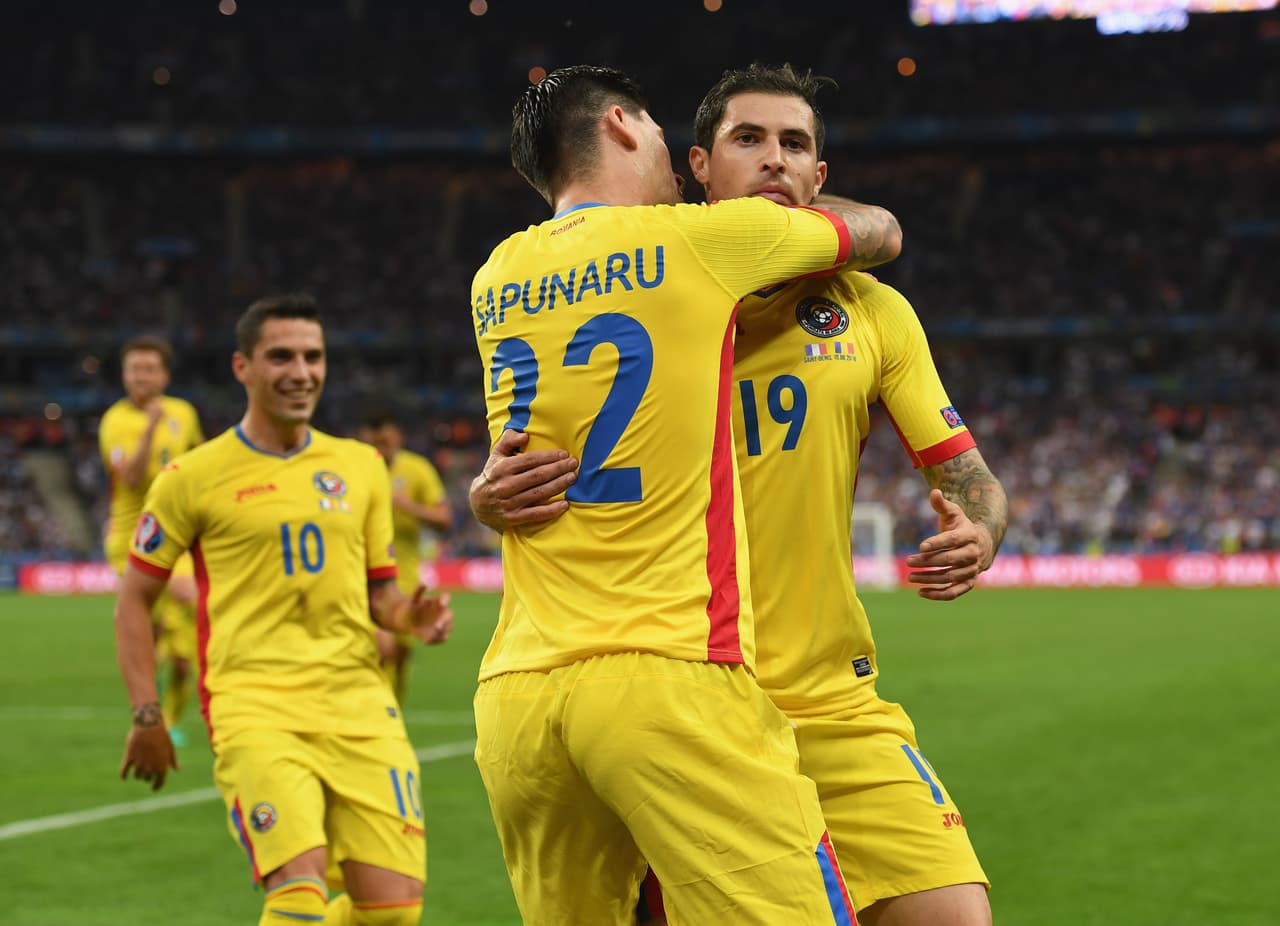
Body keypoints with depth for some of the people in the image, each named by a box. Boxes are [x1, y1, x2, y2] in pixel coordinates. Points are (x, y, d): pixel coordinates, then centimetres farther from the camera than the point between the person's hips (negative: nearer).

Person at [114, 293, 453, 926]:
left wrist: (410, 615, 0)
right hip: (253, 702, -4)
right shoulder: (194, 477, 3)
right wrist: (146, 716, 3)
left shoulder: (361, 467, 15)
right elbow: (134, 600, 9)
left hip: (358, 701, 4)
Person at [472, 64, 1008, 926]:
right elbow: (515, 473, 4)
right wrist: (491, 496, -20)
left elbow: (967, 475, 10)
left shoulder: (870, 311, 8)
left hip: (834, 704, 2)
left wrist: (976, 533, -14)